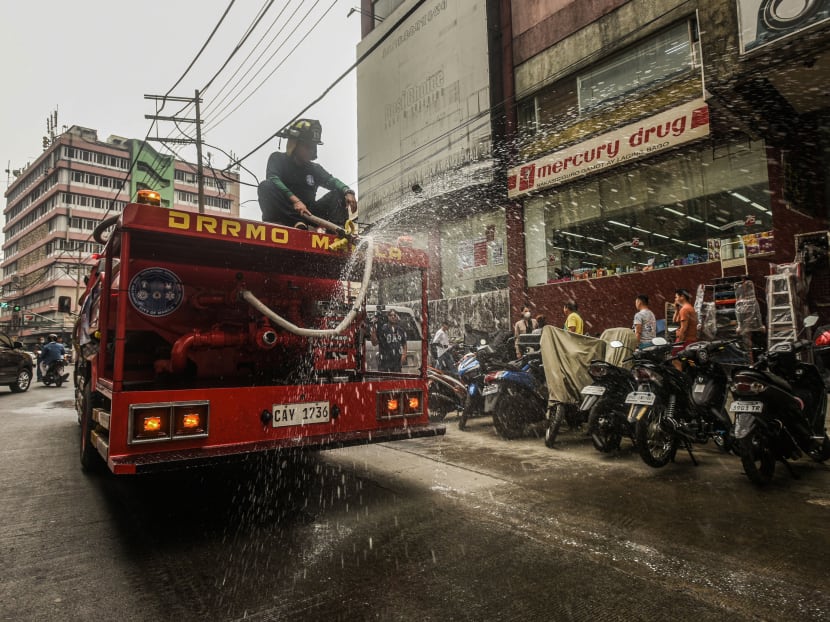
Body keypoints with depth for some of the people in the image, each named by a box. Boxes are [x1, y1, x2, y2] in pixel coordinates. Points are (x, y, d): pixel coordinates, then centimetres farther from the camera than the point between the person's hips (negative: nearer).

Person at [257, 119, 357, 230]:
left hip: (308, 213, 3)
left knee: (338, 194, -11)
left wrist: (348, 192, -25)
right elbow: (273, 179, -14)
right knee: (266, 186, -27)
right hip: (283, 213, -3)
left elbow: (332, 181, -1)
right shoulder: (278, 159, 7)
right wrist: (295, 200, -32)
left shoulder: (315, 169, 18)